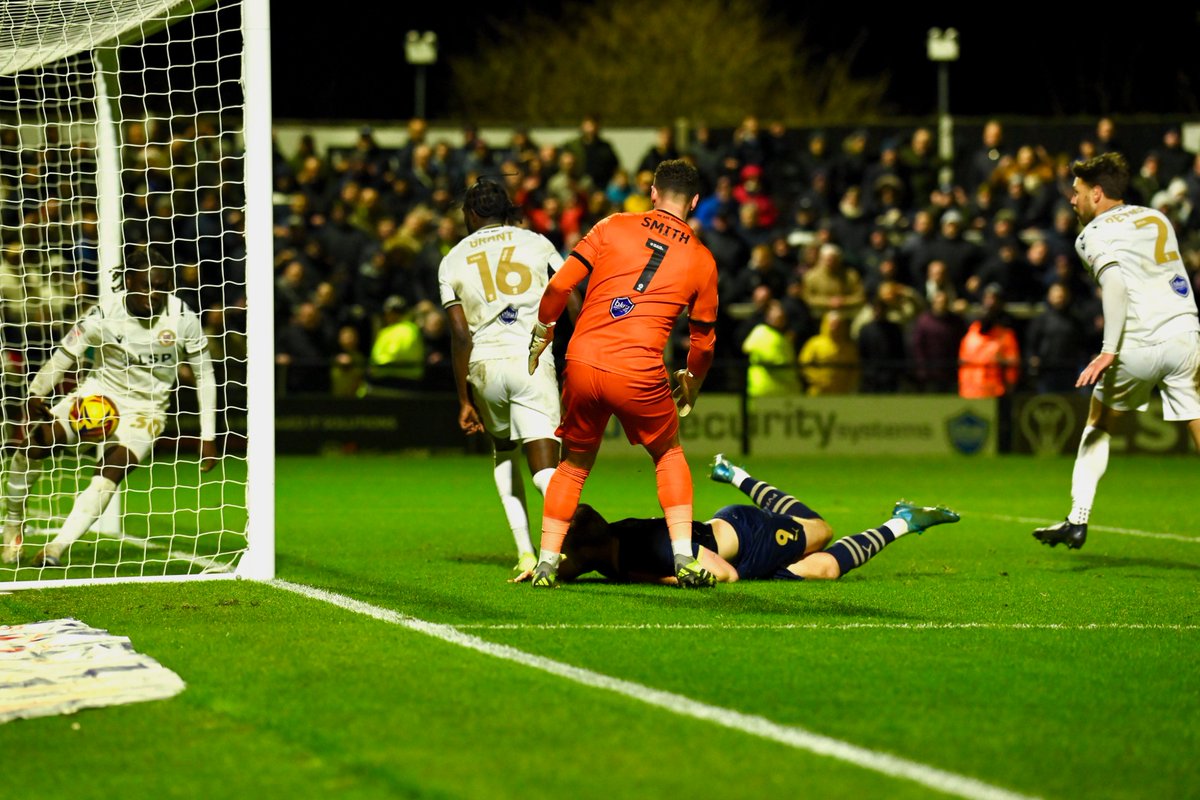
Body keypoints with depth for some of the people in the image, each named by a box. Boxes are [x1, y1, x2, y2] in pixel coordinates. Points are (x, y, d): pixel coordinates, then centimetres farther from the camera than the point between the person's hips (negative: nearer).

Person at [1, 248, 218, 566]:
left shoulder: (183, 319, -12)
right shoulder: (105, 314, -15)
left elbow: (204, 376, -2)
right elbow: (63, 356, -7)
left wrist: (208, 437, -4)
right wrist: (34, 395, -24)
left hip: (145, 409, -1)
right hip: (98, 394, 1)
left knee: (109, 475, -25)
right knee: (34, 443, -17)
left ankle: (57, 548, -28)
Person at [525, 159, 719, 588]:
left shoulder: (615, 227, 7)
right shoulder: (701, 260, 9)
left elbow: (559, 285, 3)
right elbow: (703, 339, 17)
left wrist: (542, 332, 19)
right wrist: (691, 383, 36)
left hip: (582, 364, 1)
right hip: (639, 373, -1)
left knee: (573, 466, 20)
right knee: (669, 456, 22)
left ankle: (546, 563, 14)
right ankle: (685, 560, 12)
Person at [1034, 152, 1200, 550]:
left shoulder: (1094, 234, -1)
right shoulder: (1156, 218, 18)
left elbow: (1116, 283, -17)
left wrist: (1108, 351, -22)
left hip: (1140, 346, -4)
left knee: (1098, 425, 18)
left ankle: (1078, 520, 15)